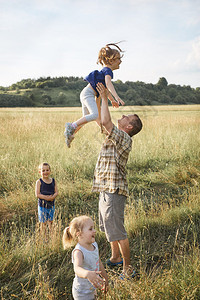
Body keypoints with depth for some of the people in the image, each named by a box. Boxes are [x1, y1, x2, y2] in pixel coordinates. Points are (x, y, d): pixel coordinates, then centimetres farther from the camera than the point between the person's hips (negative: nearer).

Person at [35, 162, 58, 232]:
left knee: (50, 221, 13)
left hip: (51, 205, 4)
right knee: (43, 222, 4)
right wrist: (46, 197, -25)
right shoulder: (39, 182, -10)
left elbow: (56, 192, 0)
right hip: (42, 205, -4)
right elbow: (37, 194, -15)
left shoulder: (53, 181, 2)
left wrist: (52, 197, -21)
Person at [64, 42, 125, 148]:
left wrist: (112, 100, 42)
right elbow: (108, 83, -31)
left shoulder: (105, 70, 21)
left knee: (86, 118, 20)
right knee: (95, 115, -28)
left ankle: (70, 134, 27)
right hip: (88, 94, -11)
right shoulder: (107, 70, -11)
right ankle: (71, 126, -26)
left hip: (86, 95, 11)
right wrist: (116, 97, -43)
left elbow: (105, 87, 35)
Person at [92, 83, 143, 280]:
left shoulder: (124, 138, -15)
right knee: (108, 227, 23)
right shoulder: (117, 137, 12)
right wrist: (101, 98, 19)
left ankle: (128, 269, 4)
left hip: (114, 191, -10)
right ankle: (116, 258, 39)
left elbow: (105, 121, -28)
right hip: (106, 190, 10)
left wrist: (104, 98, -16)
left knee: (116, 230, -5)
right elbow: (104, 122, 24)